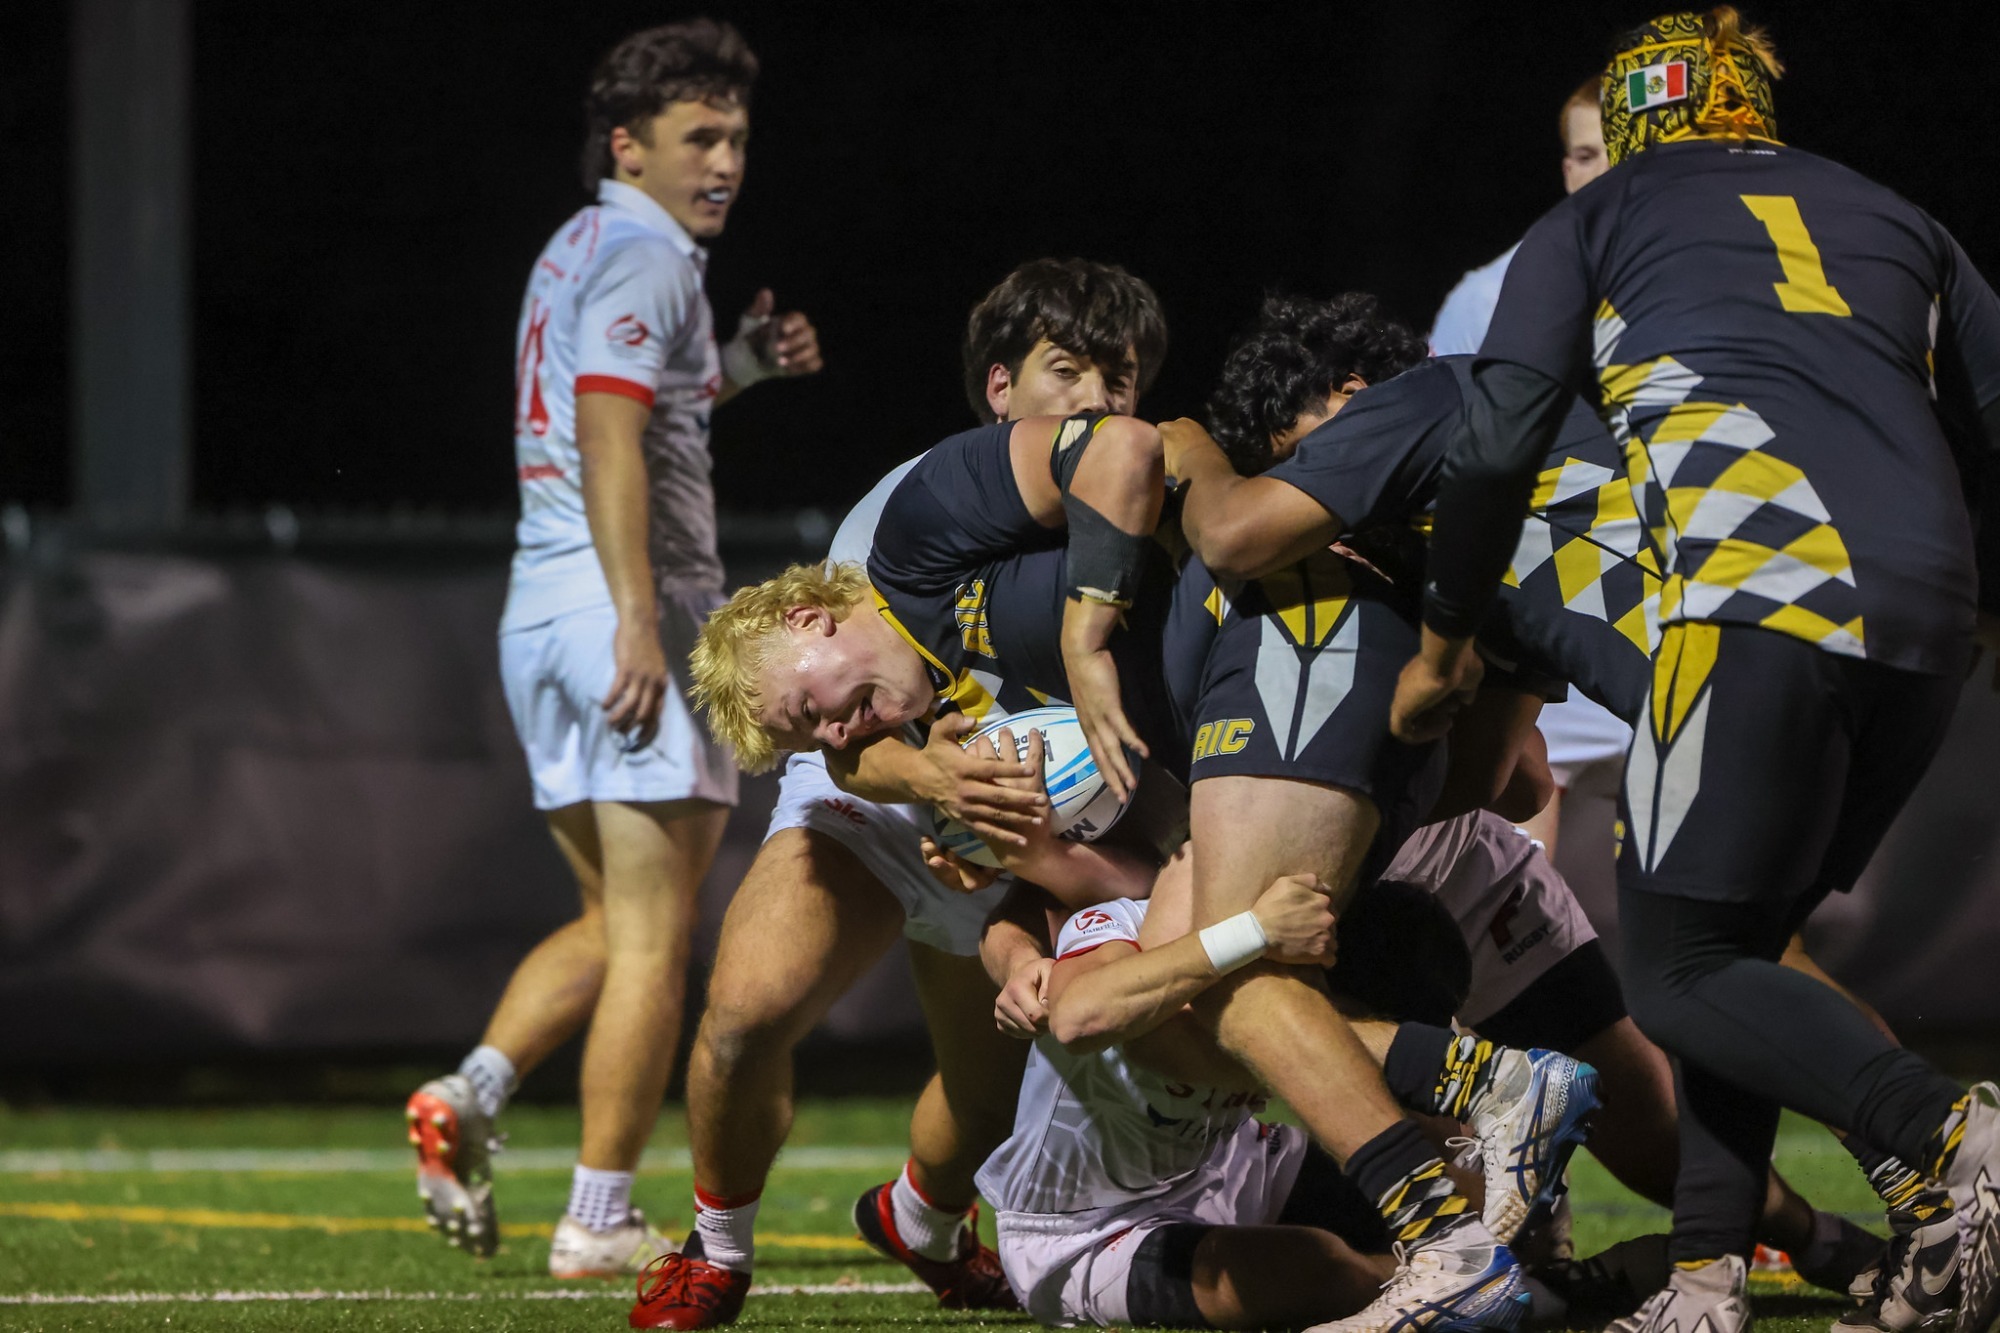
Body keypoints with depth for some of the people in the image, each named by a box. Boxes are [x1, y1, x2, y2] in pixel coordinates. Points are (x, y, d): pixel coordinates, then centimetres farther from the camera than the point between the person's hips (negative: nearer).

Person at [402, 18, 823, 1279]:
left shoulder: (580, 251, 20)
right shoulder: (644, 255, -9)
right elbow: (610, 442, -20)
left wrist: (736, 367, 24)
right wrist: (639, 621, -27)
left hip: (542, 618, 9)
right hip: (621, 614, -9)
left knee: (615, 923, 17)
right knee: (653, 937, -5)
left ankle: (469, 1095, -1)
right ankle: (600, 1216, -7)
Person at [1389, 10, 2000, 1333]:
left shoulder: (1592, 227, 18)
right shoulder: (1893, 221, 28)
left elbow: (1496, 449, 12)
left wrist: (1444, 643, 24)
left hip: (1770, 597, -5)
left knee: (1684, 972, -1)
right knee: (1737, 945, 18)